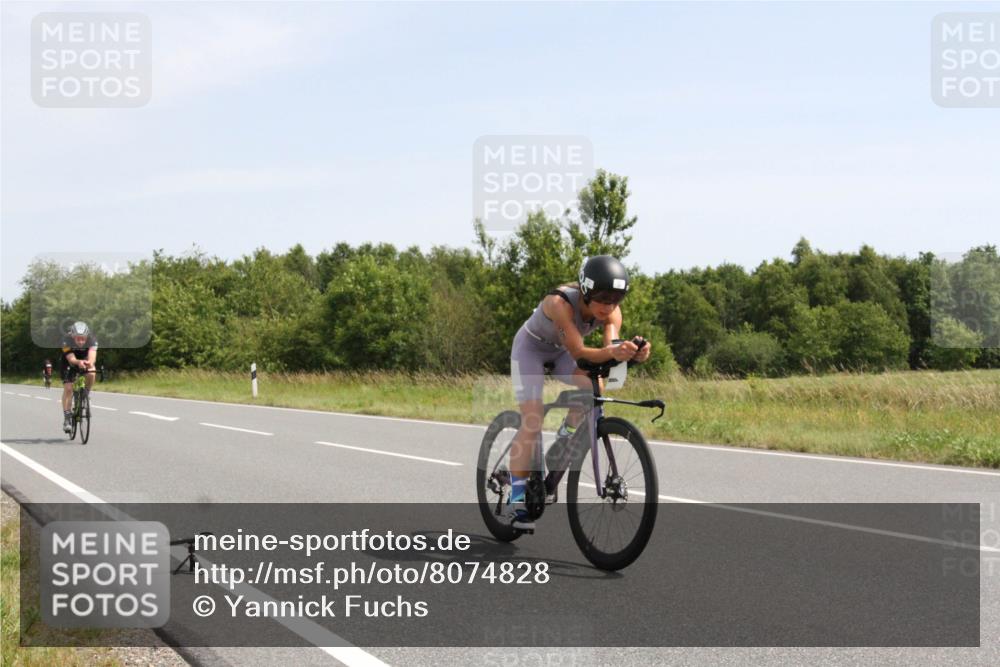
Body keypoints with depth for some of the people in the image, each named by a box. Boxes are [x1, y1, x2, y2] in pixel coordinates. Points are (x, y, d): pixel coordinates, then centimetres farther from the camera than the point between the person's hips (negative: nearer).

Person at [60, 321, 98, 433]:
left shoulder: (92, 340, -31)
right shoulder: (67, 340, -33)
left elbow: (92, 356, -45)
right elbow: (71, 358, -42)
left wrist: (89, 362, -68)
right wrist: (79, 362, -64)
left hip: (85, 358, 1)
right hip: (70, 361, -1)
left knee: (91, 374, -30)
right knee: (68, 388, -14)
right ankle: (67, 418, -8)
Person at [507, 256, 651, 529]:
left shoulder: (611, 312, -23)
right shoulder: (560, 302, -39)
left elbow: (609, 348, -34)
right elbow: (578, 352, -44)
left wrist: (631, 353, -56)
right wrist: (612, 353, -62)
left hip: (560, 351, 5)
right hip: (531, 347, -5)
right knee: (532, 421, -17)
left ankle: (568, 433, 3)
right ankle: (517, 501, -14)